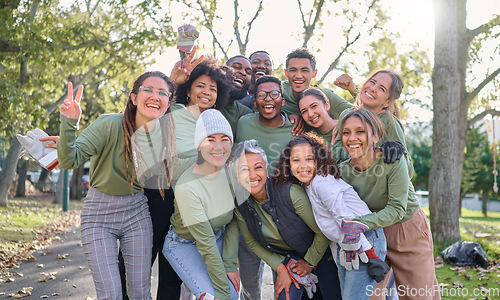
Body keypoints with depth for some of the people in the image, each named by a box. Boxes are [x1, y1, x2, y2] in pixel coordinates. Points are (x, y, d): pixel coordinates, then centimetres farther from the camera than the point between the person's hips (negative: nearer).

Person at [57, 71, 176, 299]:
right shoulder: (109, 124, -19)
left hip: (137, 213, 4)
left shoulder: (164, 133, -4)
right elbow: (69, 160, -26)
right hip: (99, 213, -4)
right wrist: (69, 123, -40)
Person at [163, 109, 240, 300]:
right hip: (184, 244, -5)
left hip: (218, 236, 5)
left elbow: (234, 222, -4)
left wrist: (230, 265, -9)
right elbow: (206, 243, -28)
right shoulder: (187, 187, -32)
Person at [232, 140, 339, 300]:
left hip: (319, 252, -2)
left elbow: (323, 232, -21)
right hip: (285, 257, 3)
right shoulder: (240, 204, -19)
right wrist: (280, 268, -9)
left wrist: (310, 262, -9)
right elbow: (253, 243, -2)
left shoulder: (290, 192, -32)